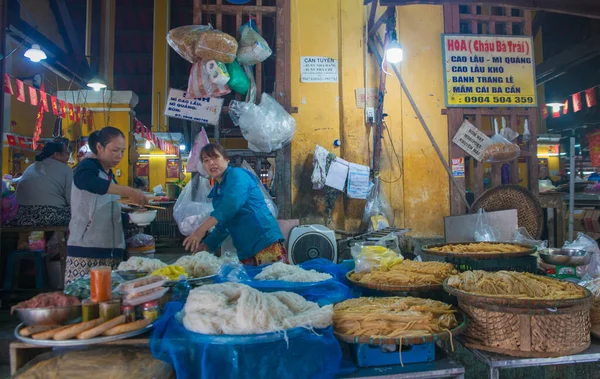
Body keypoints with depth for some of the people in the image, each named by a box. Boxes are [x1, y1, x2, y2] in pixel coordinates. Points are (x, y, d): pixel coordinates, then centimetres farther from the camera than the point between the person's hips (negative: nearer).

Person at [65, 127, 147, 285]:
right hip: (86, 250, -7)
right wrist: (129, 191, -37)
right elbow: (88, 182, -31)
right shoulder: (87, 166, -5)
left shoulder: (110, 176, 17)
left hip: (112, 252, 7)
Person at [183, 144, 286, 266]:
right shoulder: (216, 192, 18)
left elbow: (232, 203, -23)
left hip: (266, 243, -8)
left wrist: (202, 229, -28)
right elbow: (223, 226, 23)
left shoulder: (236, 174, -5)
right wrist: (205, 245, 9)